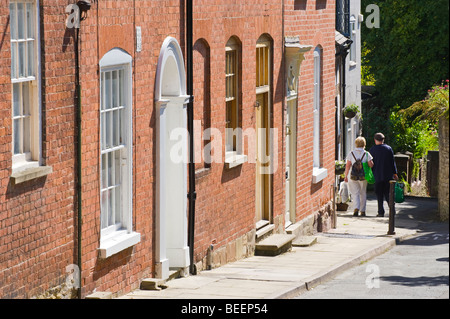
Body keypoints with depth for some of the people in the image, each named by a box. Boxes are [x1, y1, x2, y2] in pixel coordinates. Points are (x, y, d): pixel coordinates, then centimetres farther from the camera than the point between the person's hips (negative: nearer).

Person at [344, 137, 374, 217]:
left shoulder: (351, 154, -2)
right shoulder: (366, 154, -3)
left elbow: (347, 166, -3)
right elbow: (371, 165, -10)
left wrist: (346, 176, 4)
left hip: (353, 176, -1)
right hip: (363, 177, 1)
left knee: (355, 193, 2)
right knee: (363, 193, 13)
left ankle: (356, 208, -20)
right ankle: (362, 211, 15)